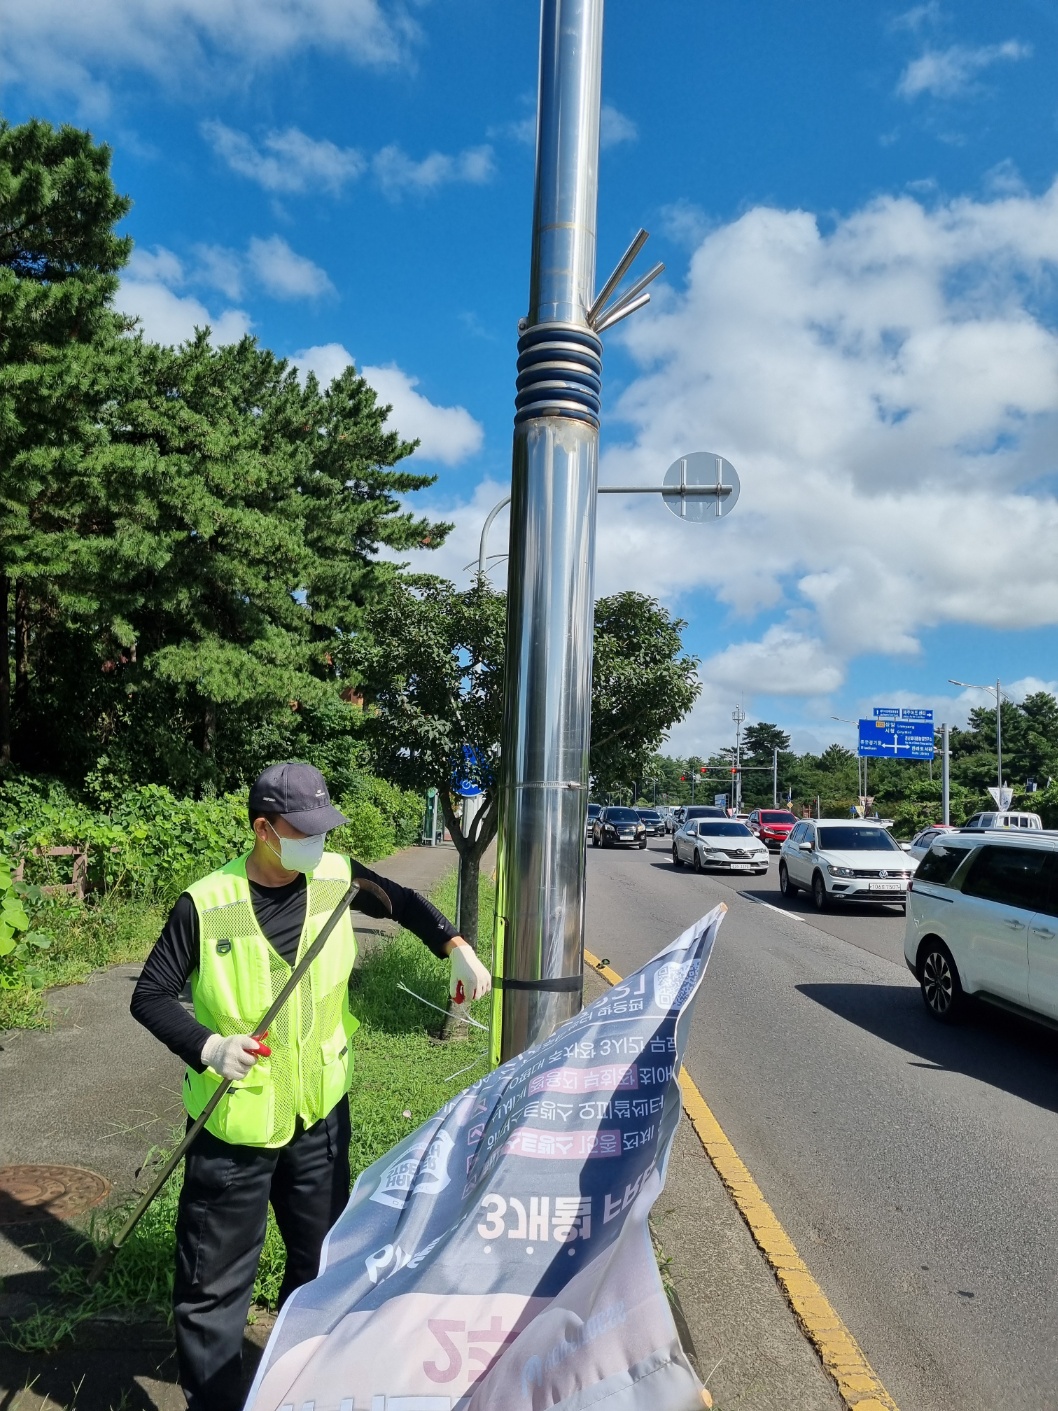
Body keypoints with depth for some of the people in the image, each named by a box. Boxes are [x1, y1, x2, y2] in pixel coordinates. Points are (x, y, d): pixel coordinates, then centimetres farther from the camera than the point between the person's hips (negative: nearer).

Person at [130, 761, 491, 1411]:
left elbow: (404, 902, 9)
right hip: (236, 1122, -4)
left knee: (323, 1258, 22)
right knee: (216, 1281, 9)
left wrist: (458, 949, -3)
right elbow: (151, 997, -11)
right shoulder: (206, 905, -18)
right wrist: (208, 1046, -28)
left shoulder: (336, 877, -7)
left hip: (321, 1113, 4)